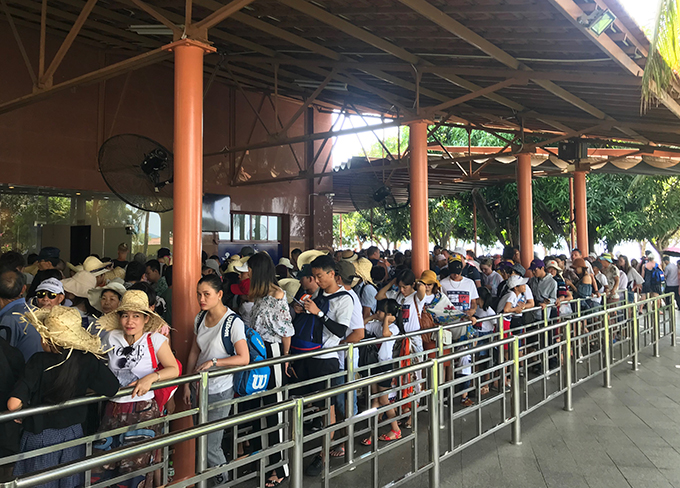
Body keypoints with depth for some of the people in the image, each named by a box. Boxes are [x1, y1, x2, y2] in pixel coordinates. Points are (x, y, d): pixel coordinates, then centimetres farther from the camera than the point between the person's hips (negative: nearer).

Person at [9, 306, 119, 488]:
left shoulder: (38, 362, -23)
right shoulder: (88, 360, -15)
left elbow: (14, 404, -29)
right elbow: (112, 389, -7)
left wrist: (18, 412, -6)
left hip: (40, 437, -3)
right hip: (73, 434, 3)